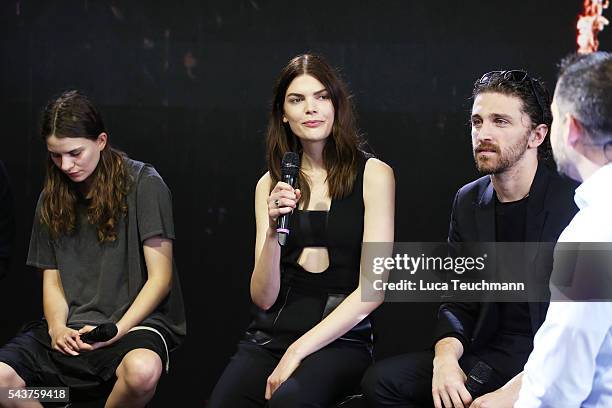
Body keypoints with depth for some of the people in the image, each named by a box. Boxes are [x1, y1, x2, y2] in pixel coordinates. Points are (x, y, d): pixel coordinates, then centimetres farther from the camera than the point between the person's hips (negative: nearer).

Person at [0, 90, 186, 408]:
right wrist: (57, 327, -6)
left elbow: (160, 278, -4)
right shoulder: (51, 199, 13)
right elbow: (52, 280, 15)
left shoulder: (144, 184, -3)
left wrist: (117, 330, -16)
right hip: (71, 327, 4)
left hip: (136, 320, -3)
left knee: (142, 370, -40)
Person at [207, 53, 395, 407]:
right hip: (270, 336, 3)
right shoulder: (271, 185, 12)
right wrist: (273, 233, -10)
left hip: (340, 338, -3)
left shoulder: (373, 175, 1)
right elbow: (263, 298, 7)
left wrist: (299, 350, -12)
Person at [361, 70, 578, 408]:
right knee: (381, 381, -13)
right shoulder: (469, 202, 11)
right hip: (492, 356, 6)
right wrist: (446, 357, -10)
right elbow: (458, 303, 13)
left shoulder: (575, 204, -11)